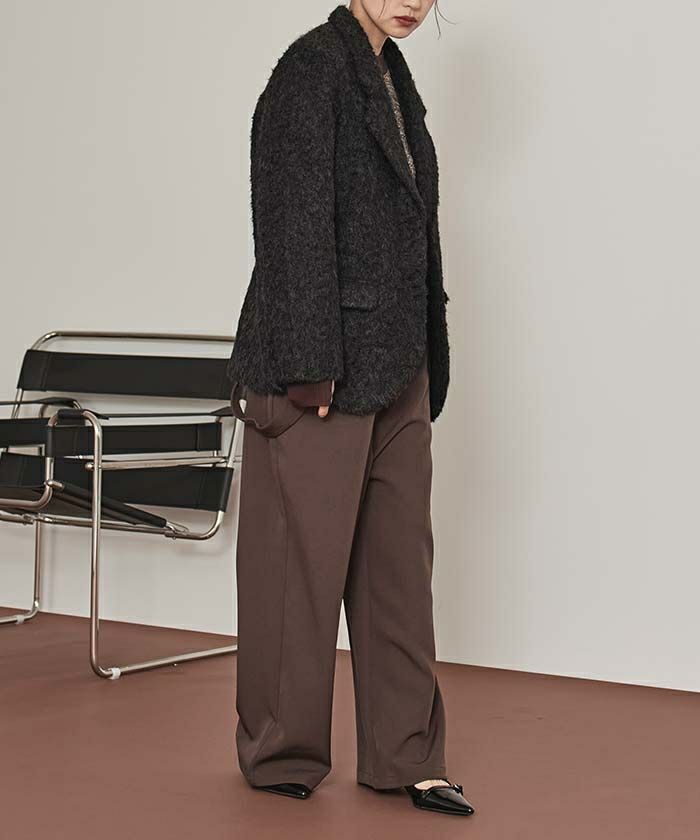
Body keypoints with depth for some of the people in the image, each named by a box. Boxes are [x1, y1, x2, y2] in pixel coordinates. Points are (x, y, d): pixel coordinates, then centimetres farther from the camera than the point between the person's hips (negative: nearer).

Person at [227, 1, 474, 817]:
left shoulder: (390, 76, 15)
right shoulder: (311, 68, -10)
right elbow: (295, 224, -16)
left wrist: (426, 365, 15)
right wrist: (310, 371, -20)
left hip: (395, 365, 8)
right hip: (323, 363, -8)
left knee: (399, 558, 9)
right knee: (302, 559, 2)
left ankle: (404, 756, 17)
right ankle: (279, 751, 17)